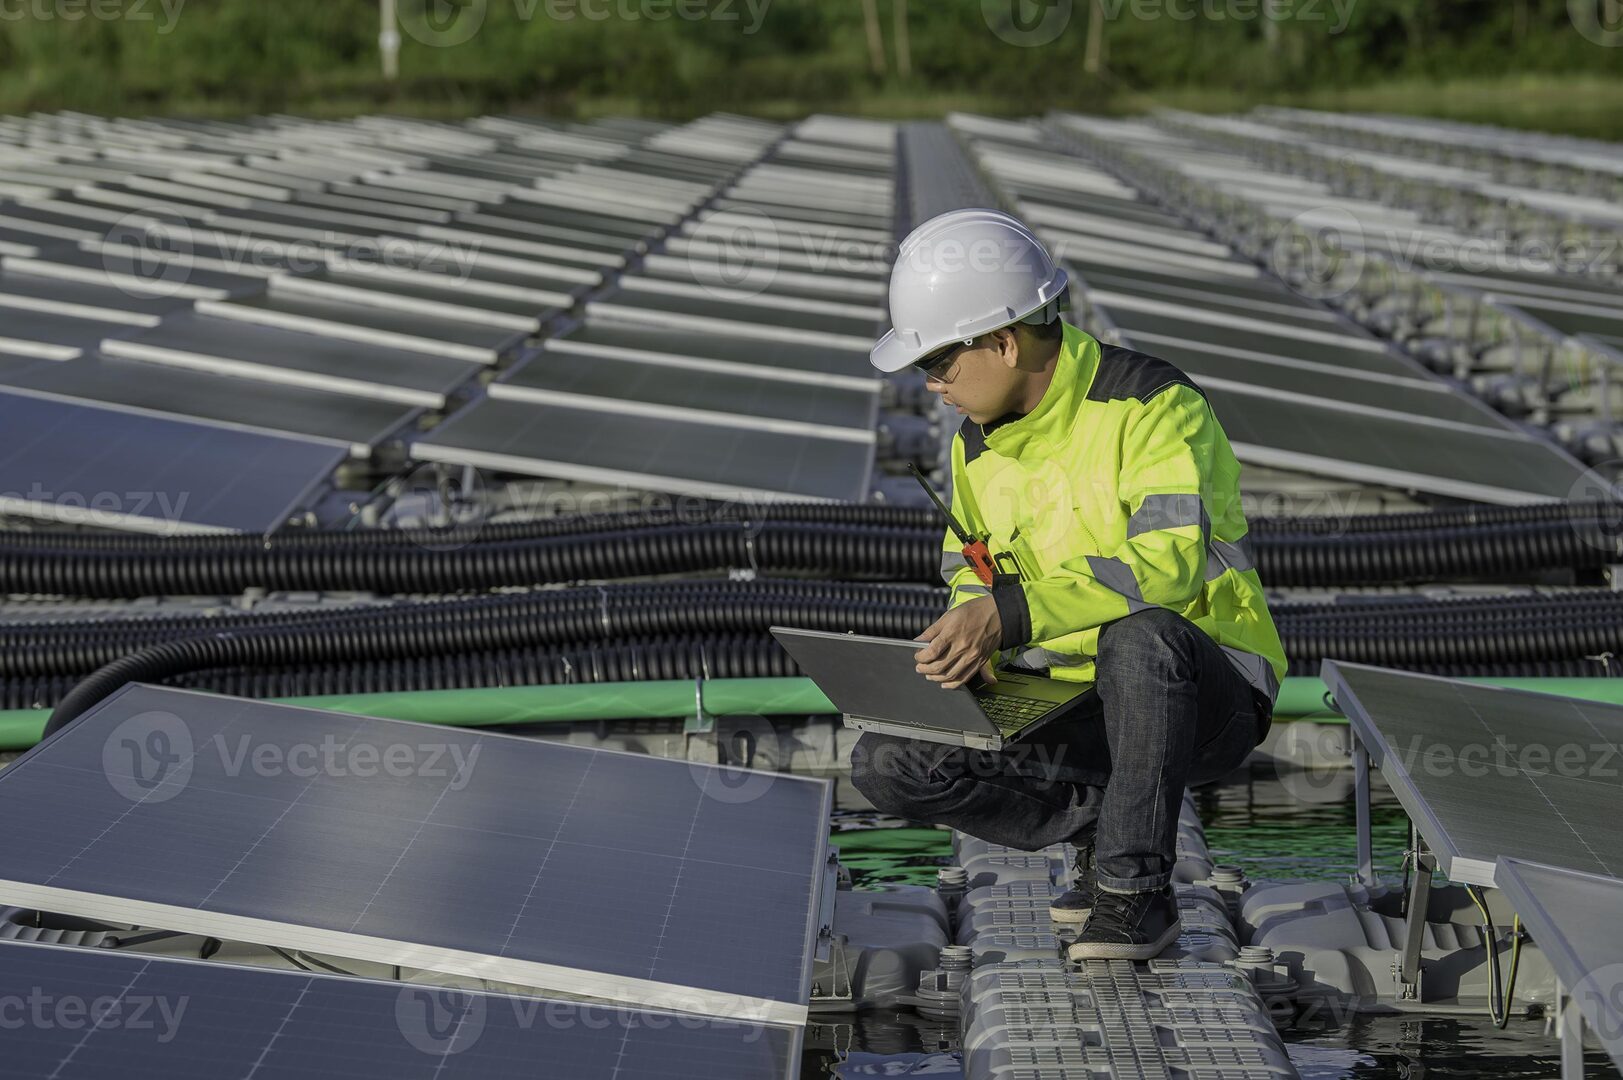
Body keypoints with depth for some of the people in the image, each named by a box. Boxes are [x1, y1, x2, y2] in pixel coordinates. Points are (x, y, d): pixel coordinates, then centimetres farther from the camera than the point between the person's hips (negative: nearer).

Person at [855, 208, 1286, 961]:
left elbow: (1166, 563, -31)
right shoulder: (978, 444, 6)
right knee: (885, 766, -14)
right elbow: (970, 577, 16)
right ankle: (1103, 821, 0)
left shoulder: (1154, 405, -17)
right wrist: (966, 644, -8)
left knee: (1139, 634, -41)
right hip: (1075, 704, 6)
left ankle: (1137, 885, -24)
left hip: (1207, 697, -6)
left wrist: (1011, 612, -39)